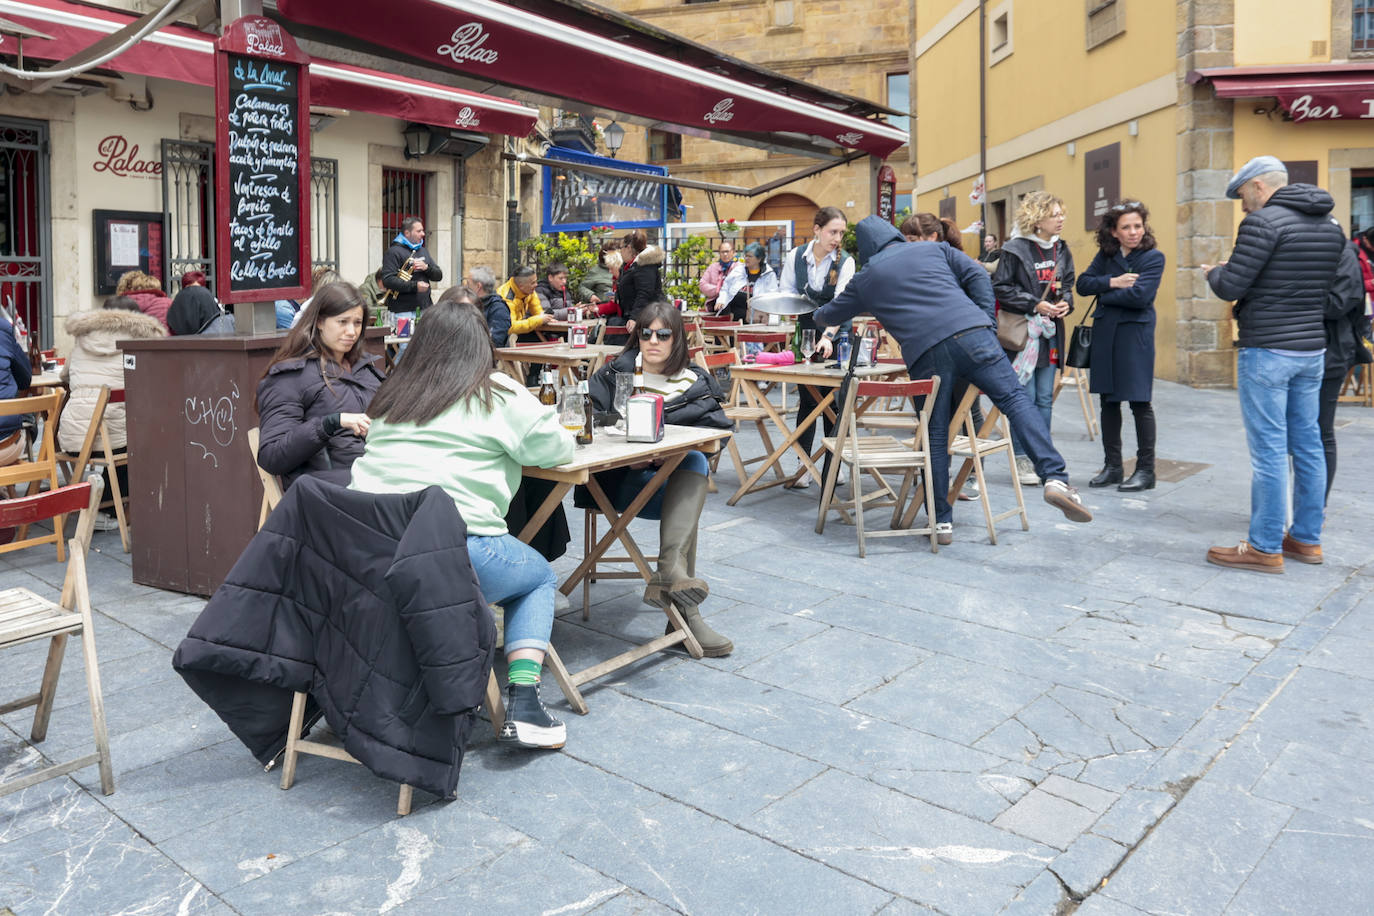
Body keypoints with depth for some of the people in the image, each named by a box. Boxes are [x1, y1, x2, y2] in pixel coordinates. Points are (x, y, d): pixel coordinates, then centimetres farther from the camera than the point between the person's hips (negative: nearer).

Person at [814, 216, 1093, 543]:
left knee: (936, 437, 8)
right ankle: (1055, 477, -18)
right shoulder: (934, 249, 26)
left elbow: (831, 314, 38)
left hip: (924, 352, 0)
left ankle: (942, 522, 12)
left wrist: (817, 314, 61)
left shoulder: (865, 280, 24)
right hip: (970, 333, 1)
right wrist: (985, 320, 13)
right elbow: (977, 276, 14)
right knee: (1016, 399, 0)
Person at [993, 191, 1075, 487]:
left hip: (1051, 333, 6)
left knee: (1045, 399, 9)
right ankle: (1021, 459, 7)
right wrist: (1035, 305, -17)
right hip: (1022, 332, -6)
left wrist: (1066, 302, 0)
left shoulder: (1061, 249, 11)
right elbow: (1001, 287, -13)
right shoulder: (1015, 249, -10)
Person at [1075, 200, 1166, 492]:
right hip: (1105, 332, 5)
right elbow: (1083, 284, 0)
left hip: (1135, 334, -5)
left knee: (1139, 403, -1)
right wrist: (1113, 283, -14)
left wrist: (1104, 294, -7)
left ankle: (1146, 470, 9)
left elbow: (1140, 296, -18)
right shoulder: (1106, 254, 9)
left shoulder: (1153, 257, -5)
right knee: (1108, 400, 10)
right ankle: (1112, 466, 21)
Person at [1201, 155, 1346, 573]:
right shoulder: (1331, 225, 14)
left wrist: (1213, 271, 7)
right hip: (1312, 350, 8)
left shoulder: (1264, 221, -13)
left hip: (1267, 351, -8)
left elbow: (1230, 287, -15)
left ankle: (1265, 547, 1)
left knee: (1268, 449, -4)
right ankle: (1307, 539, 22)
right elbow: (1318, 285, 18)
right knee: (1308, 445, 13)